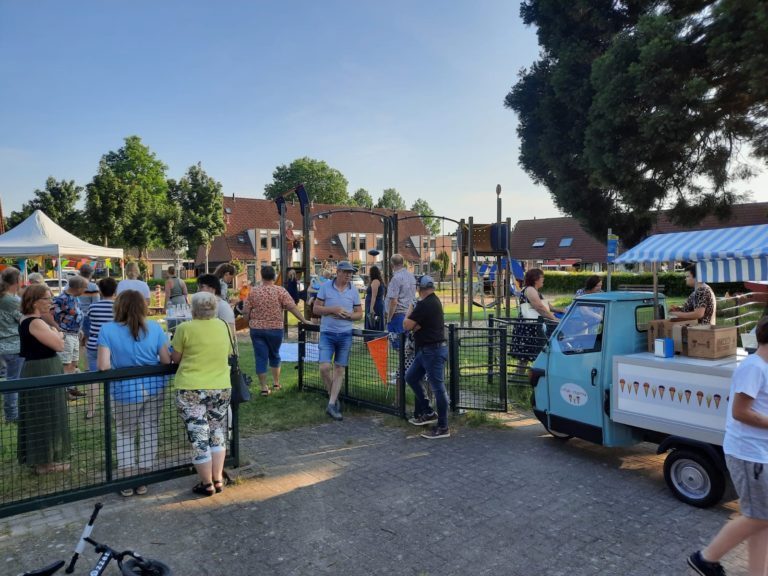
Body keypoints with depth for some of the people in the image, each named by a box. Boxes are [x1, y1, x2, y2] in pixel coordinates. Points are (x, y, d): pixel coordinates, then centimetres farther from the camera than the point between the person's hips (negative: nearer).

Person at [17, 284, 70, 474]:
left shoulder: (27, 320, 11)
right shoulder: (35, 323, -21)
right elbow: (59, 345, -21)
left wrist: (54, 335, -2)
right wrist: (58, 334, -3)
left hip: (36, 370, 10)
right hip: (42, 373, -10)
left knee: (39, 417, 18)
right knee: (46, 417, 0)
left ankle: (39, 457, 30)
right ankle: (45, 462, 11)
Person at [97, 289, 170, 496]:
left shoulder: (108, 330, -9)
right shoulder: (154, 327, -5)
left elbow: (103, 366, -15)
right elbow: (167, 360, -4)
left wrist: (120, 366, 7)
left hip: (126, 390, -2)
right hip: (154, 387, 2)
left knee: (125, 435, 17)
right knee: (149, 433, 13)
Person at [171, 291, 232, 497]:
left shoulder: (185, 328, -10)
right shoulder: (223, 326, 3)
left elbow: (175, 358, -1)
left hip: (191, 390, -4)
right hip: (221, 388, 4)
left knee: (199, 437, 7)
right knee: (217, 433, 18)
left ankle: (207, 484, 16)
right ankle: (218, 479, 23)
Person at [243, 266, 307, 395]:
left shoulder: (253, 291, -2)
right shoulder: (280, 290, -7)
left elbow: (245, 312, -1)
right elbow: (292, 308, -12)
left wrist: (250, 323, 16)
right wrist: (304, 321, -6)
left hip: (256, 329, 0)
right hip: (275, 329, 0)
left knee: (261, 358, 5)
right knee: (274, 355, 18)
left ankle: (264, 388, 7)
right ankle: (276, 383, 27)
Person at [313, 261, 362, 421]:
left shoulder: (353, 291, 3)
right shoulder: (325, 287, -2)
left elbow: (359, 313, 7)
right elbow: (316, 308, -1)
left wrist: (348, 315, -14)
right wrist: (332, 309, -17)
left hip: (345, 334, 2)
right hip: (327, 333, -2)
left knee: (339, 369, 4)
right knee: (324, 367, -11)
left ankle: (331, 405, 11)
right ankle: (334, 397, 13)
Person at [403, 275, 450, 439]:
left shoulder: (425, 304, -18)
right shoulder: (434, 300, 12)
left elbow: (407, 325, -17)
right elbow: (418, 324, 13)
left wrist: (408, 314, 2)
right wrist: (415, 324, -7)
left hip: (433, 351, -11)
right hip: (426, 350, 11)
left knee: (438, 388, -4)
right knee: (411, 377, 17)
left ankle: (443, 428, 4)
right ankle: (427, 412, 24)